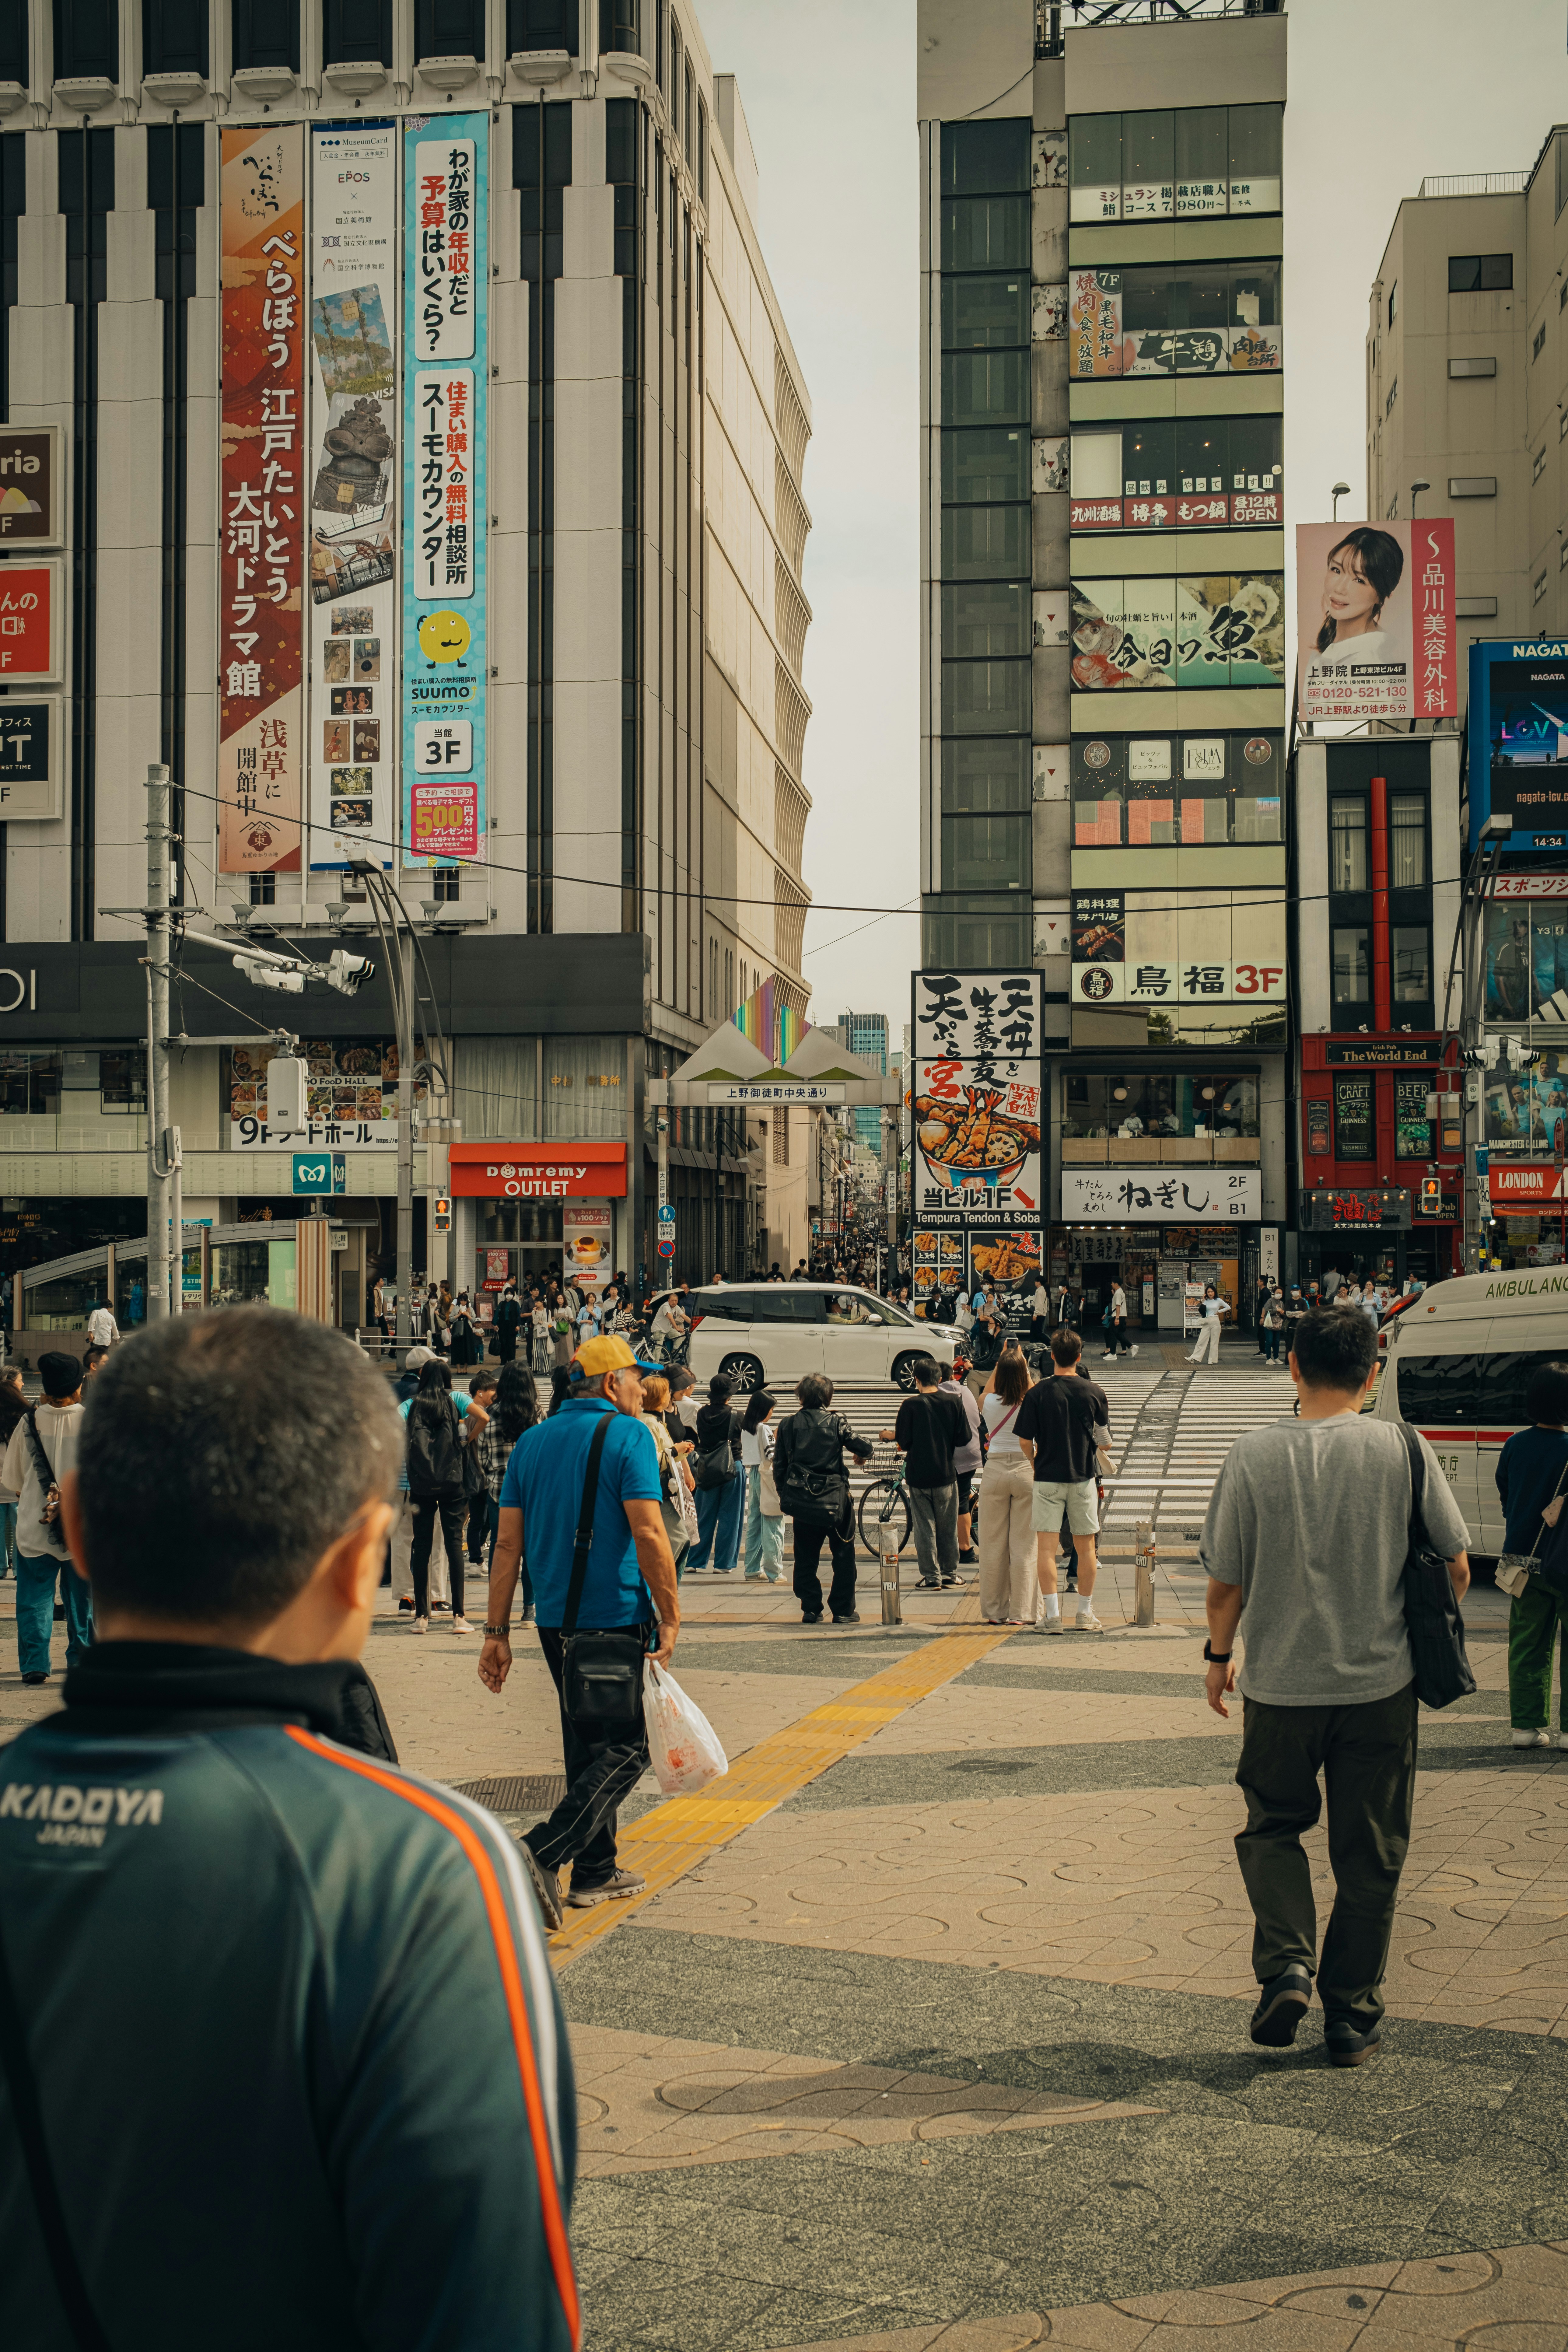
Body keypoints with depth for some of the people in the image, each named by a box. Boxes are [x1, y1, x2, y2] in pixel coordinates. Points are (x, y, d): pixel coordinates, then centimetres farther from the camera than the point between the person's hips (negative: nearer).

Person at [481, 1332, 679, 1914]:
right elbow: (648, 1533, -16)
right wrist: (670, 1618, -10)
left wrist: (497, 1633, 9)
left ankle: (596, 1872, 23)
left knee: (587, 1745, 18)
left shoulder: (532, 1441, 10)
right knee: (625, 1749, -1)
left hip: (555, 1620, 7)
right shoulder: (628, 1435, -8)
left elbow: (508, 1544, 7)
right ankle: (543, 1854, -16)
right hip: (617, 1619, -7)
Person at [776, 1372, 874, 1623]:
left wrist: (784, 1495, 18)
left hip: (802, 1501, 3)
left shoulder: (790, 1424, 2)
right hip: (835, 1501, -2)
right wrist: (866, 1451, 17)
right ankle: (844, 1611, 9)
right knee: (843, 1556, 9)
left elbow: (779, 1465, 7)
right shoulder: (836, 1422, -6)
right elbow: (865, 1448, -8)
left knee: (806, 1558, 11)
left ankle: (811, 1610, 11)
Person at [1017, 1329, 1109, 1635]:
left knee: (1046, 1546, 1)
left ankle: (1052, 1614, -3)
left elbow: (1025, 1441, -4)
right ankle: (1086, 1614, 16)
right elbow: (1105, 1442, 2)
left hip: (1047, 1477, -1)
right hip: (1083, 1477, 1)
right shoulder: (1095, 1392, -3)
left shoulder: (1038, 1393, -7)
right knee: (1085, 1546, 10)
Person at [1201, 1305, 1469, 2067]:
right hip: (1381, 1683, 0)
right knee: (1369, 1855, 12)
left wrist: (1220, 1653, 14)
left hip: (1281, 1683, 0)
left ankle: (1285, 1966, 0)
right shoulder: (1403, 1449, -6)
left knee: (1273, 1827, 19)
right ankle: (1353, 2018, 17)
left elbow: (1225, 1580, -3)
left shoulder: (1254, 1454, -8)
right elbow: (1456, 1566, 0)